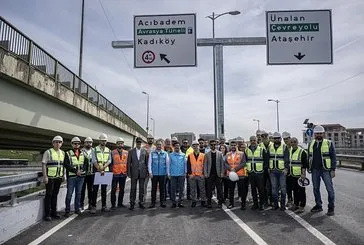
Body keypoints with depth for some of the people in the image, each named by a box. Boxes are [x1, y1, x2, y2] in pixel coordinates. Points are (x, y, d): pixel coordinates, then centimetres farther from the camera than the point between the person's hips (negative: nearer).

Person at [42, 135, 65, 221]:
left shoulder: (63, 153, 11)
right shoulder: (48, 152, -5)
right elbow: (43, 164, -9)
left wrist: (63, 175, 13)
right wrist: (45, 176, -15)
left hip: (59, 177, 5)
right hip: (50, 177, -5)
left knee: (55, 195, 12)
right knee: (49, 195, 0)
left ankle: (54, 212, 21)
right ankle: (47, 214, 7)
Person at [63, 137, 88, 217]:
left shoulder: (83, 154, 12)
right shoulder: (68, 154, 0)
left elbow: (86, 163, 9)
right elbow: (66, 165, -10)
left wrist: (82, 170, -10)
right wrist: (76, 171, -16)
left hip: (81, 176, 4)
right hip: (71, 176, -4)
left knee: (78, 193, 11)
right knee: (69, 193, -1)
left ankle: (77, 208, 20)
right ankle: (67, 210, 9)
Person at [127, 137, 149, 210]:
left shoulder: (145, 151, 4)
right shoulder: (131, 151, 3)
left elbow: (147, 162, 4)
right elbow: (128, 162, 2)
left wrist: (147, 172, 0)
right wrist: (129, 173, -2)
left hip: (142, 172, 1)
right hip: (134, 172, 0)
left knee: (142, 188, 8)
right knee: (133, 188, 3)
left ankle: (141, 202, 18)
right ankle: (132, 203, 12)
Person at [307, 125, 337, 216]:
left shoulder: (329, 143, -3)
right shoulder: (311, 144, 10)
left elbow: (333, 157, -4)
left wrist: (333, 170, -10)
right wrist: (309, 168, 11)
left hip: (326, 170, -4)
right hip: (315, 170, 5)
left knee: (330, 189, -1)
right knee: (315, 189, 11)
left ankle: (331, 208, 10)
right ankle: (318, 205, 23)